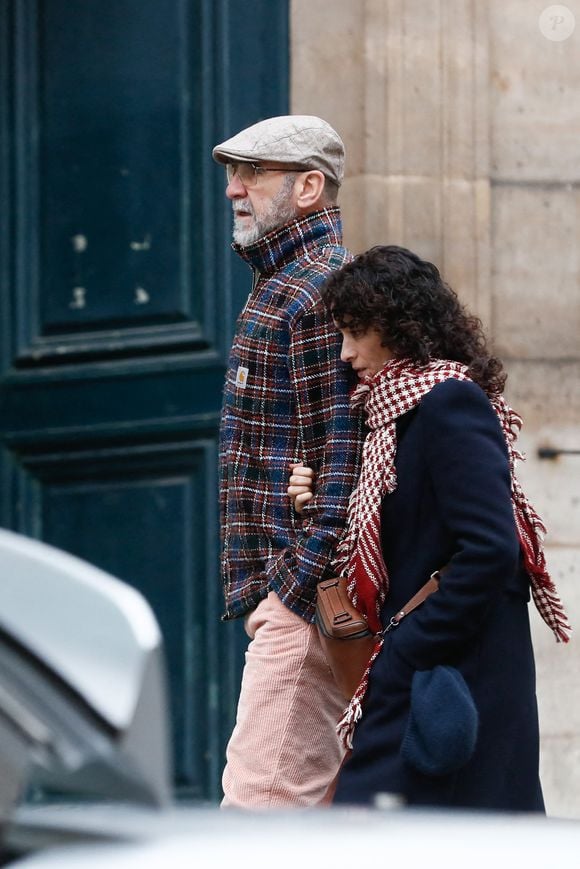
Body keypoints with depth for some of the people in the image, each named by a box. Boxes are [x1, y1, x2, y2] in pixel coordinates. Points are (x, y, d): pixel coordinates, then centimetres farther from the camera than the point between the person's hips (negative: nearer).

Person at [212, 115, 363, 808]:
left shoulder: (321, 291, -13)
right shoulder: (276, 289, 21)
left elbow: (347, 453, -19)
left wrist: (291, 590, -21)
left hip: (309, 593, -11)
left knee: (260, 792, -14)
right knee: (321, 790, 11)